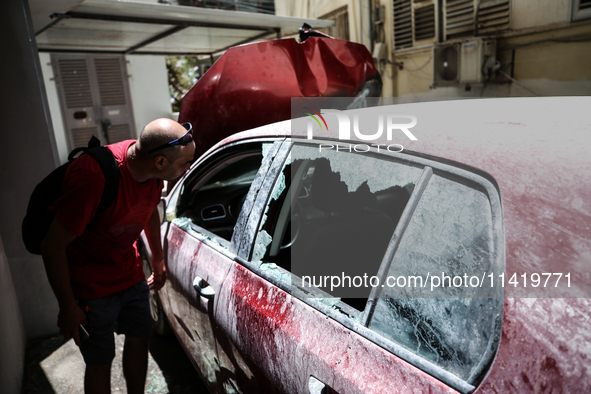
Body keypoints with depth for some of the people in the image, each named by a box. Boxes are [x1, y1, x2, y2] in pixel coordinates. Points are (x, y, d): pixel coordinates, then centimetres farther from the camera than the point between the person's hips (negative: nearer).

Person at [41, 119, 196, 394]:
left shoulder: (152, 170, -12)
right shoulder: (92, 178, -34)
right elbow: (52, 245, -25)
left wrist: (158, 260, 17)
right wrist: (68, 308, -17)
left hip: (132, 275, 6)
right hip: (91, 287, -6)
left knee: (139, 340, 19)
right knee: (100, 362, 8)